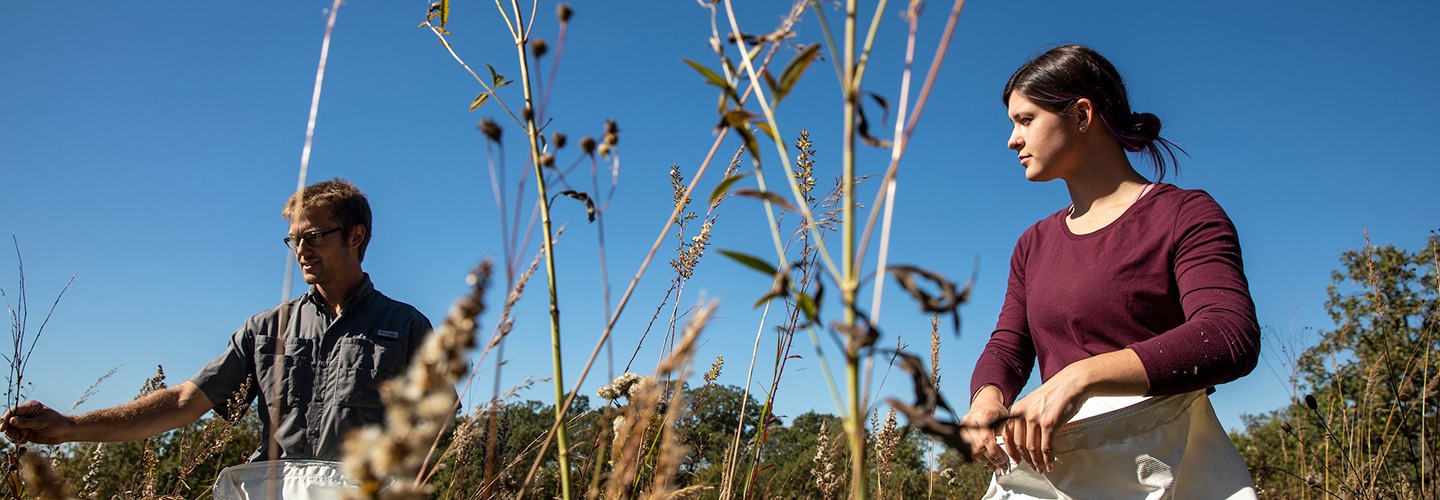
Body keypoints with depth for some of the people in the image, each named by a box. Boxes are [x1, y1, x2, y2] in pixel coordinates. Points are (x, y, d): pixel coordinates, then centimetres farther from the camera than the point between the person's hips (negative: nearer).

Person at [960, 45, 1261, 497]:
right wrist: (986, 400, -13)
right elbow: (1006, 350, 11)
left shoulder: (1186, 216, -1)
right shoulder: (1034, 245, 18)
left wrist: (1082, 376, -27)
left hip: (1160, 463, -6)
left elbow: (1232, 337, -16)